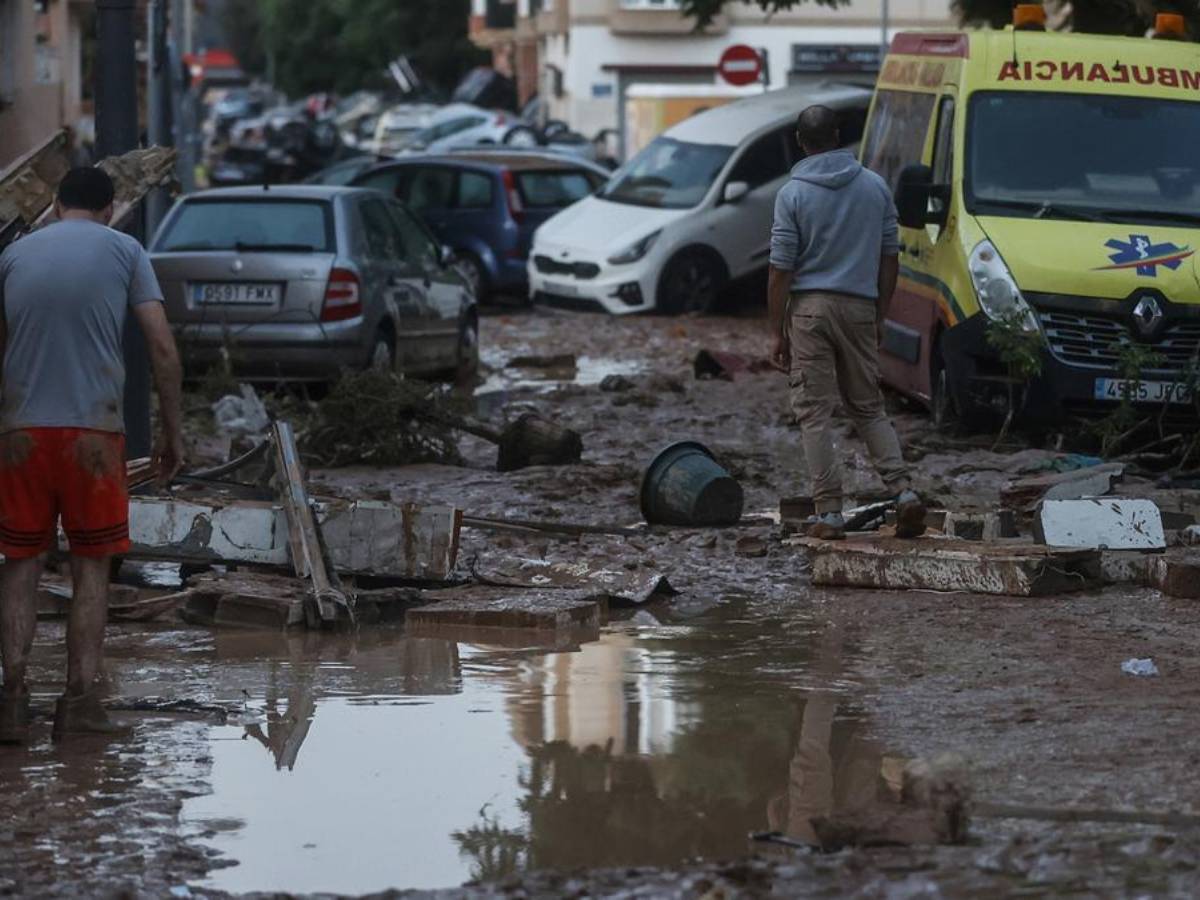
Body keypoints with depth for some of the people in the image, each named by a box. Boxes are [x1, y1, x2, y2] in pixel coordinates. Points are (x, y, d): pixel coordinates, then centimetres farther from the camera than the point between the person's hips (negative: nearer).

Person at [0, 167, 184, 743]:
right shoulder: (124, 252, 4)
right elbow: (163, 349, -2)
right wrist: (171, 432, 5)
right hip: (94, 432, -2)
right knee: (91, 569, 7)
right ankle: (80, 697, 0)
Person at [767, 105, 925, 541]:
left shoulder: (793, 194, -6)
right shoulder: (875, 186, 5)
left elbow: (781, 269, -7)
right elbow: (889, 258, 9)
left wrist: (777, 332, -1)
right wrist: (879, 317, 18)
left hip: (810, 308, -3)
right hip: (860, 308, 3)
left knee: (814, 412, 1)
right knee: (868, 408, 14)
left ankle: (829, 512, -3)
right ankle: (903, 490, -3)